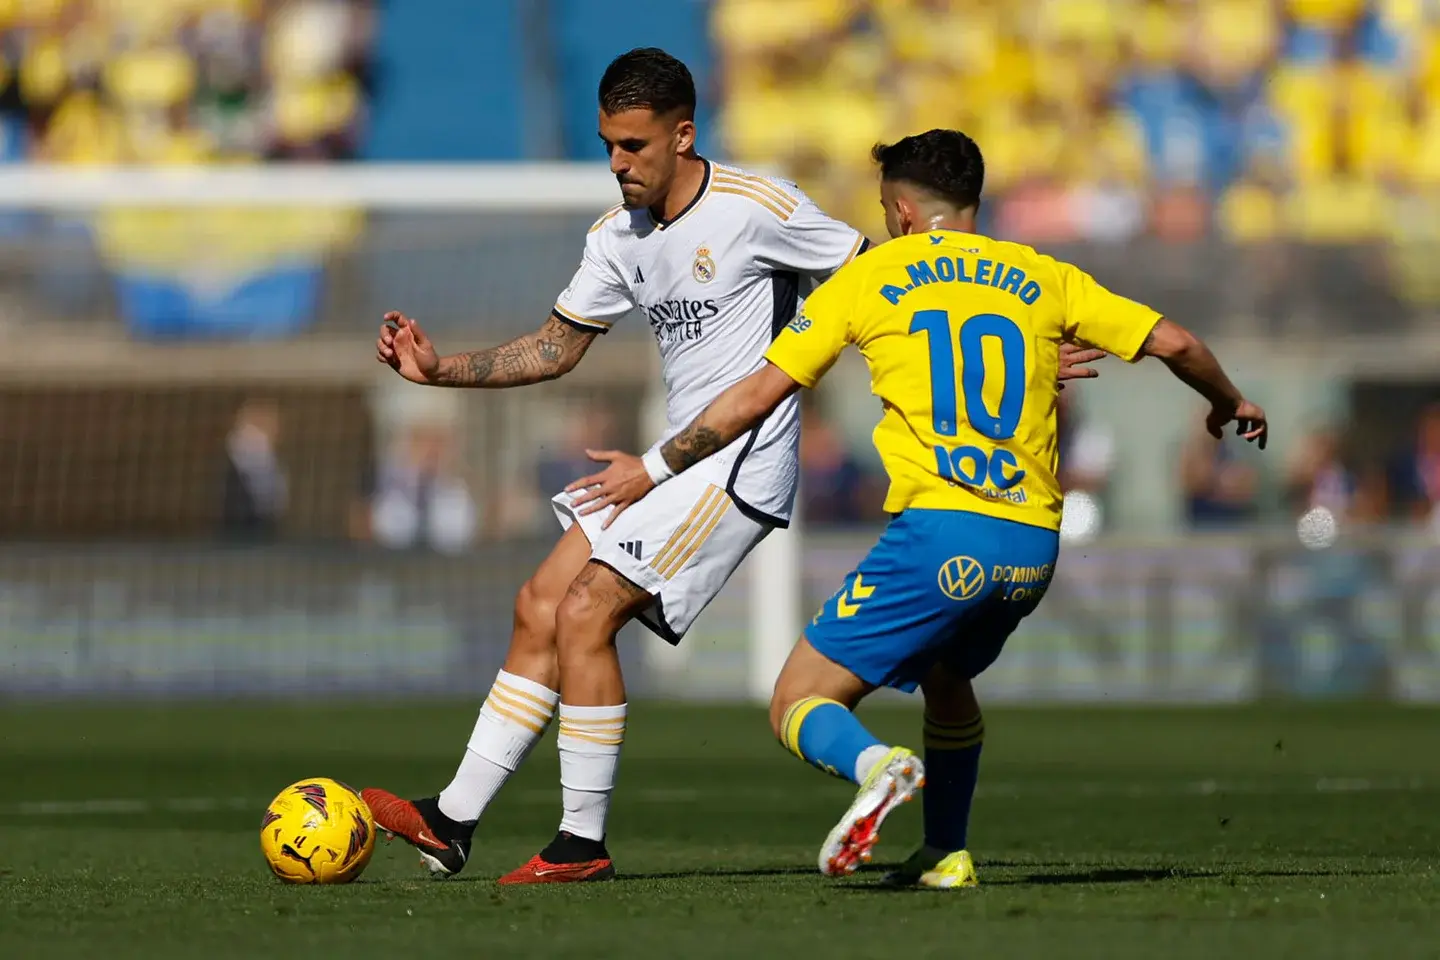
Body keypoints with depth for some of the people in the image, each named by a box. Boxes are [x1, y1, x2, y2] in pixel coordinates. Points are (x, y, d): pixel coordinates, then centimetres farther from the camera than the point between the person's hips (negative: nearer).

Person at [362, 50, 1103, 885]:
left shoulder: (755, 209, -13)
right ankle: (453, 823, 5)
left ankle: (584, 844, -7)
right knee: (541, 608, 2)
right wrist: (441, 369, 5)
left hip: (742, 467, -8)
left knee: (585, 614, -15)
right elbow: (556, 349, 18)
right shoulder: (618, 238, 9)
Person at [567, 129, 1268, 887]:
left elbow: (759, 395, 9)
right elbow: (1171, 342, 14)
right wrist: (1230, 403, 36)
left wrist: (652, 469, 19)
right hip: (1032, 546, 5)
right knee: (945, 676, 34)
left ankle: (875, 766, -30)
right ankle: (946, 855, 28)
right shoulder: (1041, 278, 16)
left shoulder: (868, 278, 9)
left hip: (938, 534, -5)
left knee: (798, 704, 2)